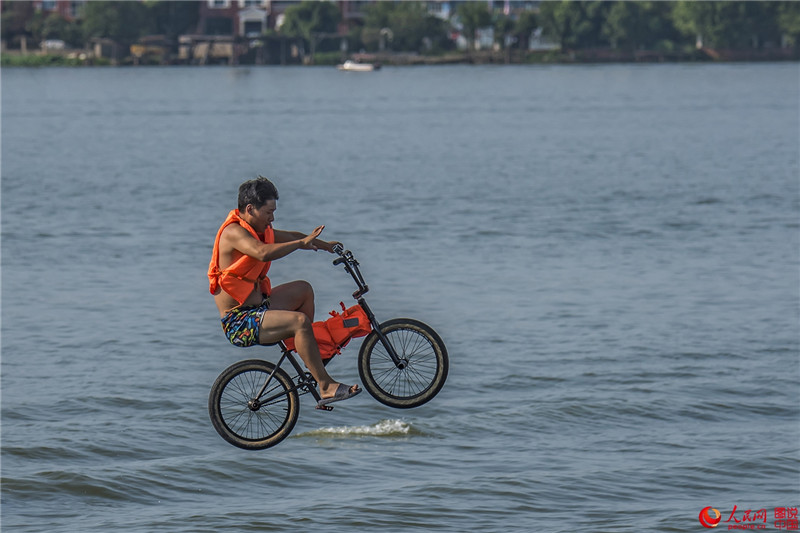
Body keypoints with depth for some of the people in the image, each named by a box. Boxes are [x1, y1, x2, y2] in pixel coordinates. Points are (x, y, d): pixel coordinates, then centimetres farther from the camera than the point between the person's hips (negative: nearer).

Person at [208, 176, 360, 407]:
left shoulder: (257, 230, 11)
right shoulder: (234, 232, -19)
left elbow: (290, 237, 27)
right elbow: (263, 253, -38)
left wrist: (325, 245, 22)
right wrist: (302, 243, -31)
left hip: (256, 306, 11)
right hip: (239, 323, -11)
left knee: (303, 289, 21)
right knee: (300, 321, -27)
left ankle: (309, 354, 22)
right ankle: (326, 387, -26)